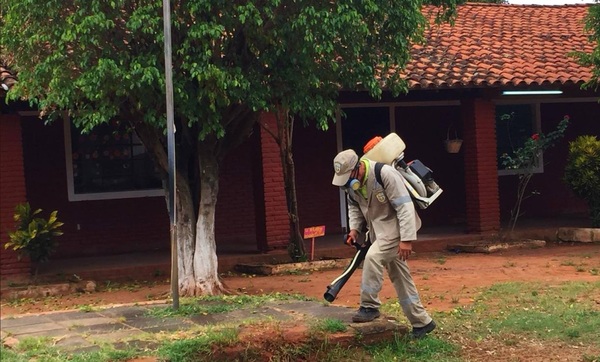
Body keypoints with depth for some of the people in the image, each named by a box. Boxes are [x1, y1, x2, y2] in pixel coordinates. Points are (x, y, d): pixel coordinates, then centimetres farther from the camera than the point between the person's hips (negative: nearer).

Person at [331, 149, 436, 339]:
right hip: (379, 230, 9)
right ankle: (422, 322, 21)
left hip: (397, 227, -8)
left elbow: (405, 206, -27)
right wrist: (354, 228, -3)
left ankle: (369, 306, -11)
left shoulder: (385, 174, -27)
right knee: (399, 276, 11)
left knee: (373, 257, -26)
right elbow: (354, 206, 14)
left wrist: (407, 239, -30)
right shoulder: (351, 182, -2)